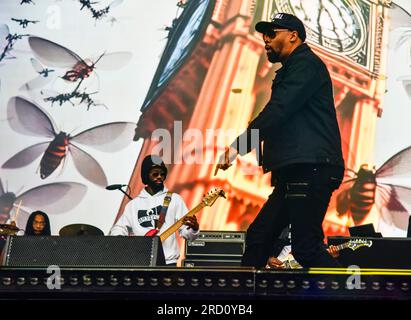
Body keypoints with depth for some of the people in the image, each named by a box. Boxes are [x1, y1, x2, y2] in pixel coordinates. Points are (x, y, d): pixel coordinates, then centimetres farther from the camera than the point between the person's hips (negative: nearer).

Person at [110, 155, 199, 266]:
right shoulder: (134, 204, 13)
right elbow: (118, 228, 18)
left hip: (167, 262, -2)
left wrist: (194, 228, -21)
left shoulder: (174, 199, 6)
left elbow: (186, 232, 1)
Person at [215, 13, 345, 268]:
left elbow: (277, 111, -16)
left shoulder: (306, 63, -4)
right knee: (258, 236, 9)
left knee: (306, 249, -12)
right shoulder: (291, 70, 28)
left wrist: (239, 145, -16)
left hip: (311, 168, -10)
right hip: (295, 172, 10)